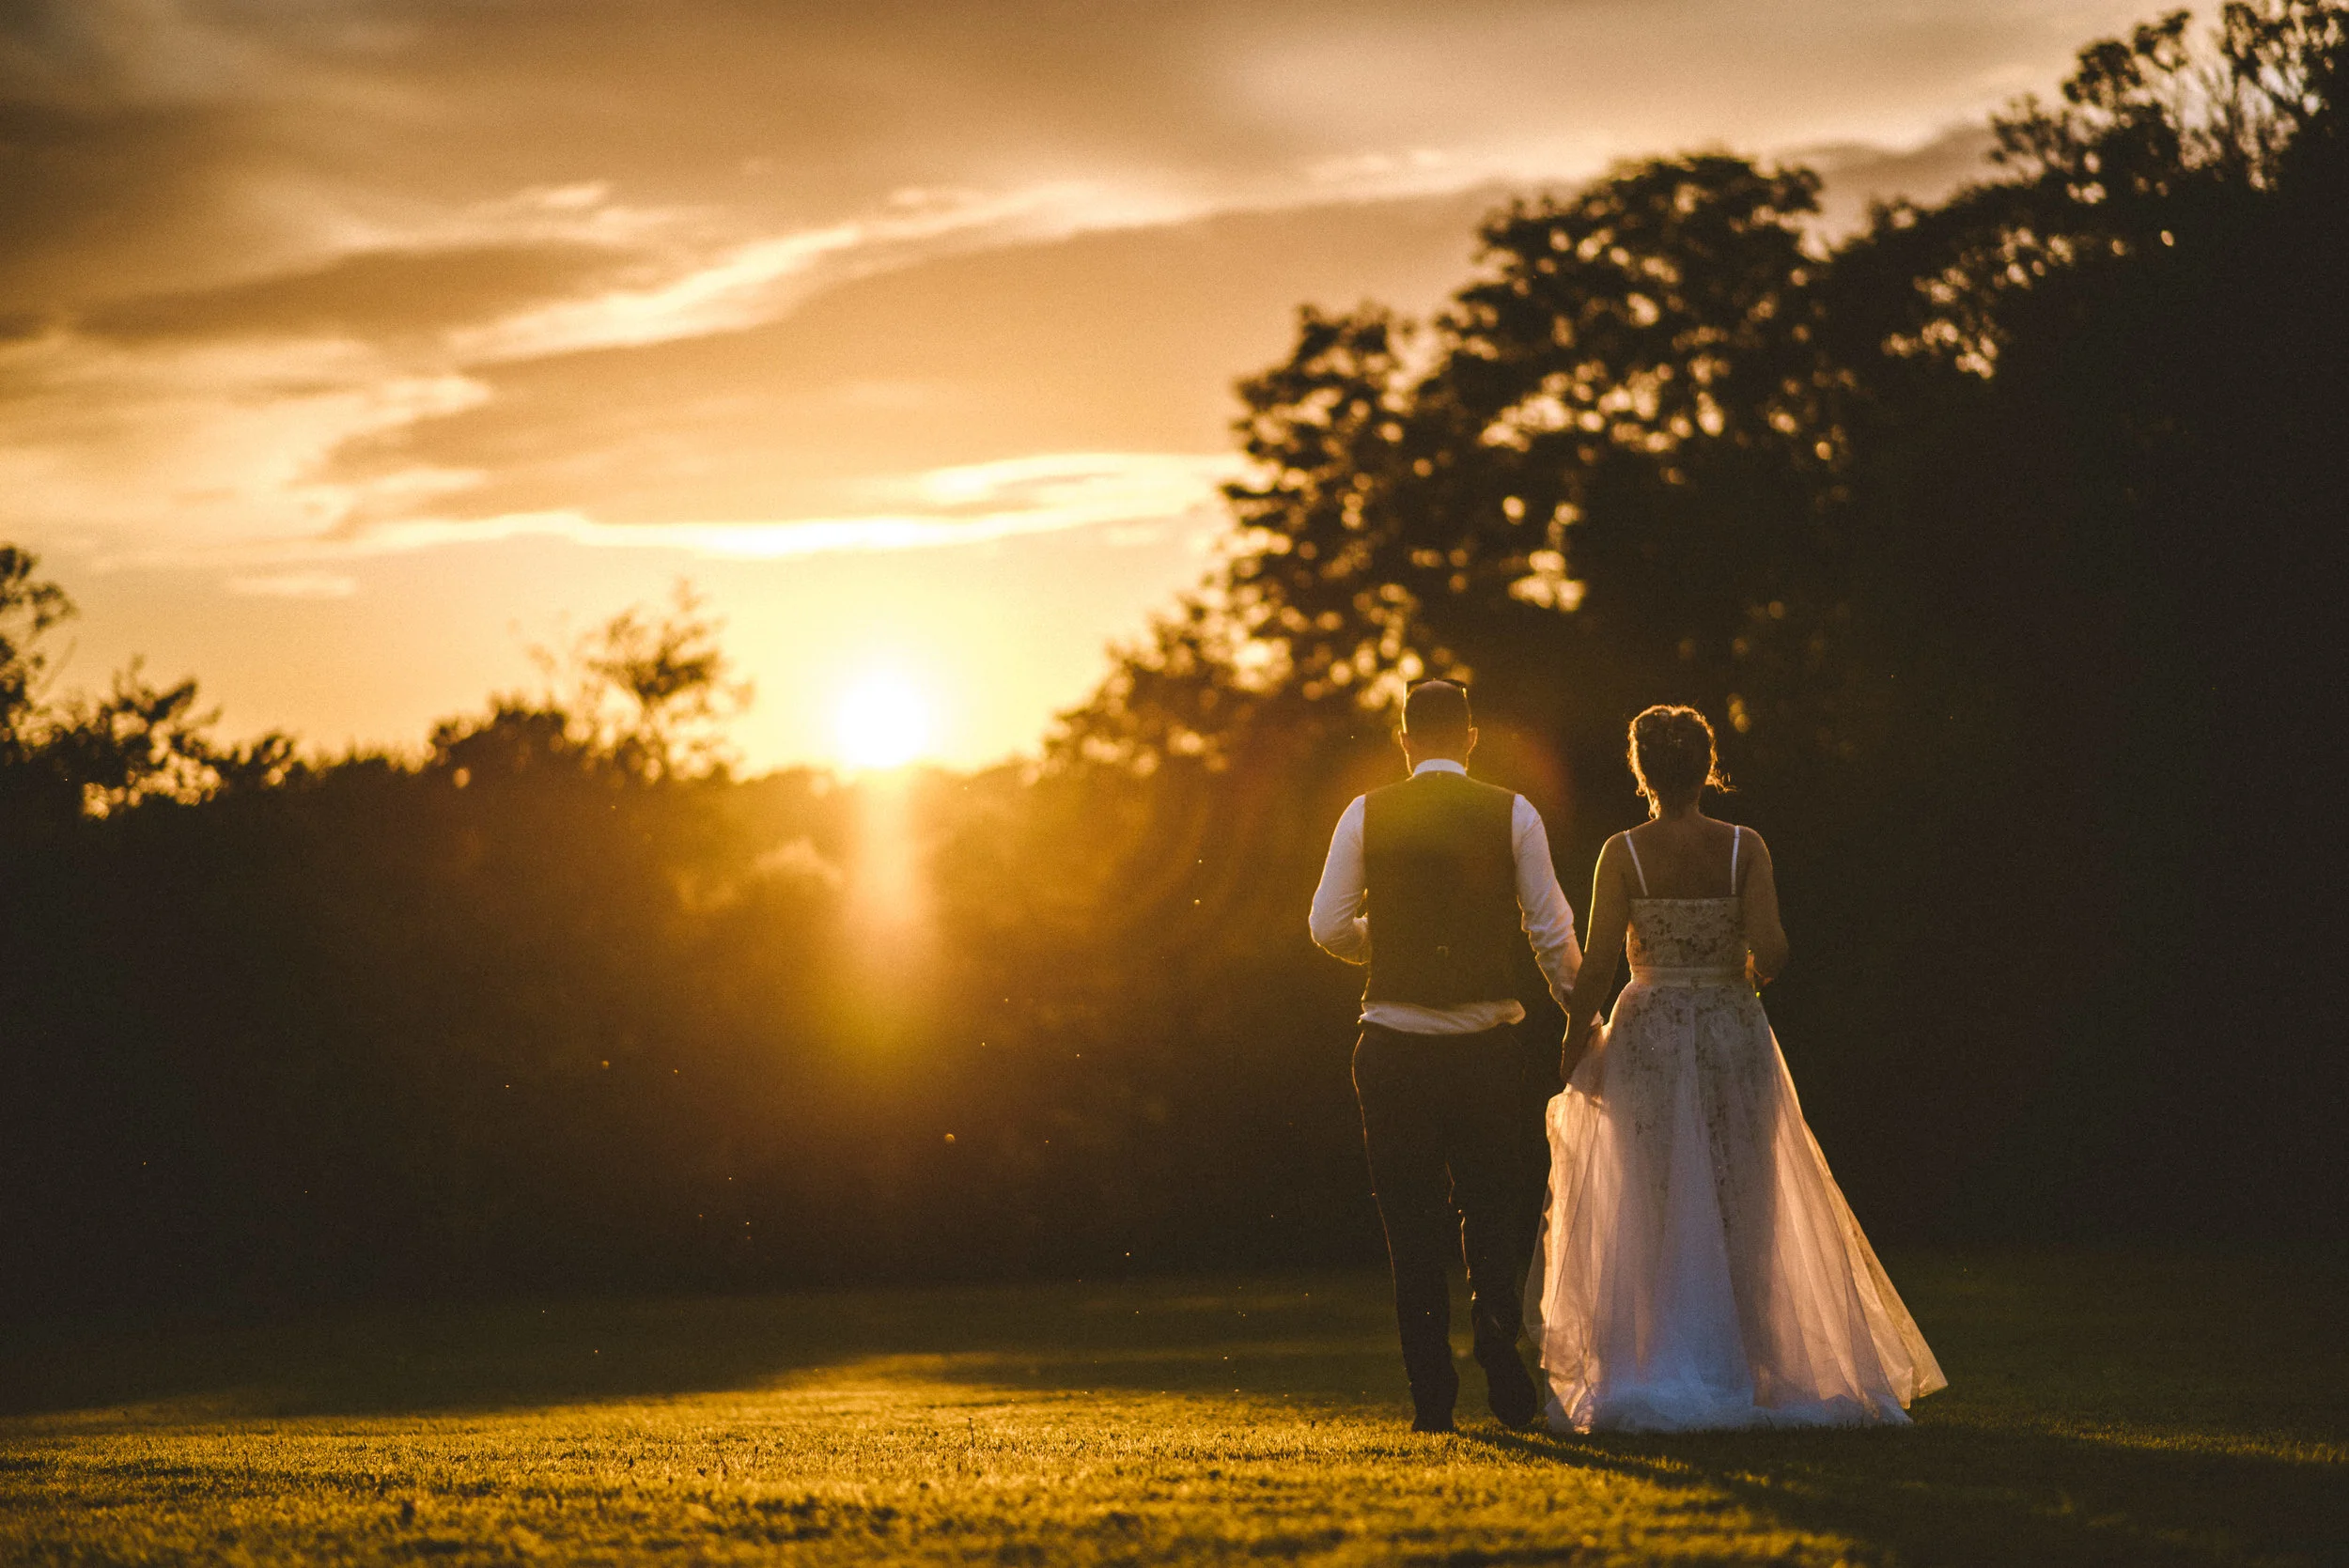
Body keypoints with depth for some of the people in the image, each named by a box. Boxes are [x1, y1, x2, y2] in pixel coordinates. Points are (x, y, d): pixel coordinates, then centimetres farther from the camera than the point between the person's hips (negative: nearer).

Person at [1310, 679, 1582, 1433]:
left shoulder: (1366, 816, 0)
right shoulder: (1513, 815, -1)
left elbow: (1329, 926, -1)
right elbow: (1552, 932, -1)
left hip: (1393, 1047, 0)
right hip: (1486, 1045, 0)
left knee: (1412, 1222, 7)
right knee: (1494, 1213, 13)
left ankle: (1432, 1395, 5)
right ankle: (1506, 1382, -2)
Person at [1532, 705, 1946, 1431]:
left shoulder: (1623, 853, -6)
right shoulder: (1744, 847, -4)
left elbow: (1598, 965, -10)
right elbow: (1770, 949, -12)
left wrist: (1575, 1038, 4)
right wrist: (1742, 981, 10)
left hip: (1650, 1035, -1)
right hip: (1734, 1033, 1)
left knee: (1655, 1215, 6)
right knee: (1739, 1211, 10)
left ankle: (1660, 1381, 4)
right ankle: (1746, 1372, 10)